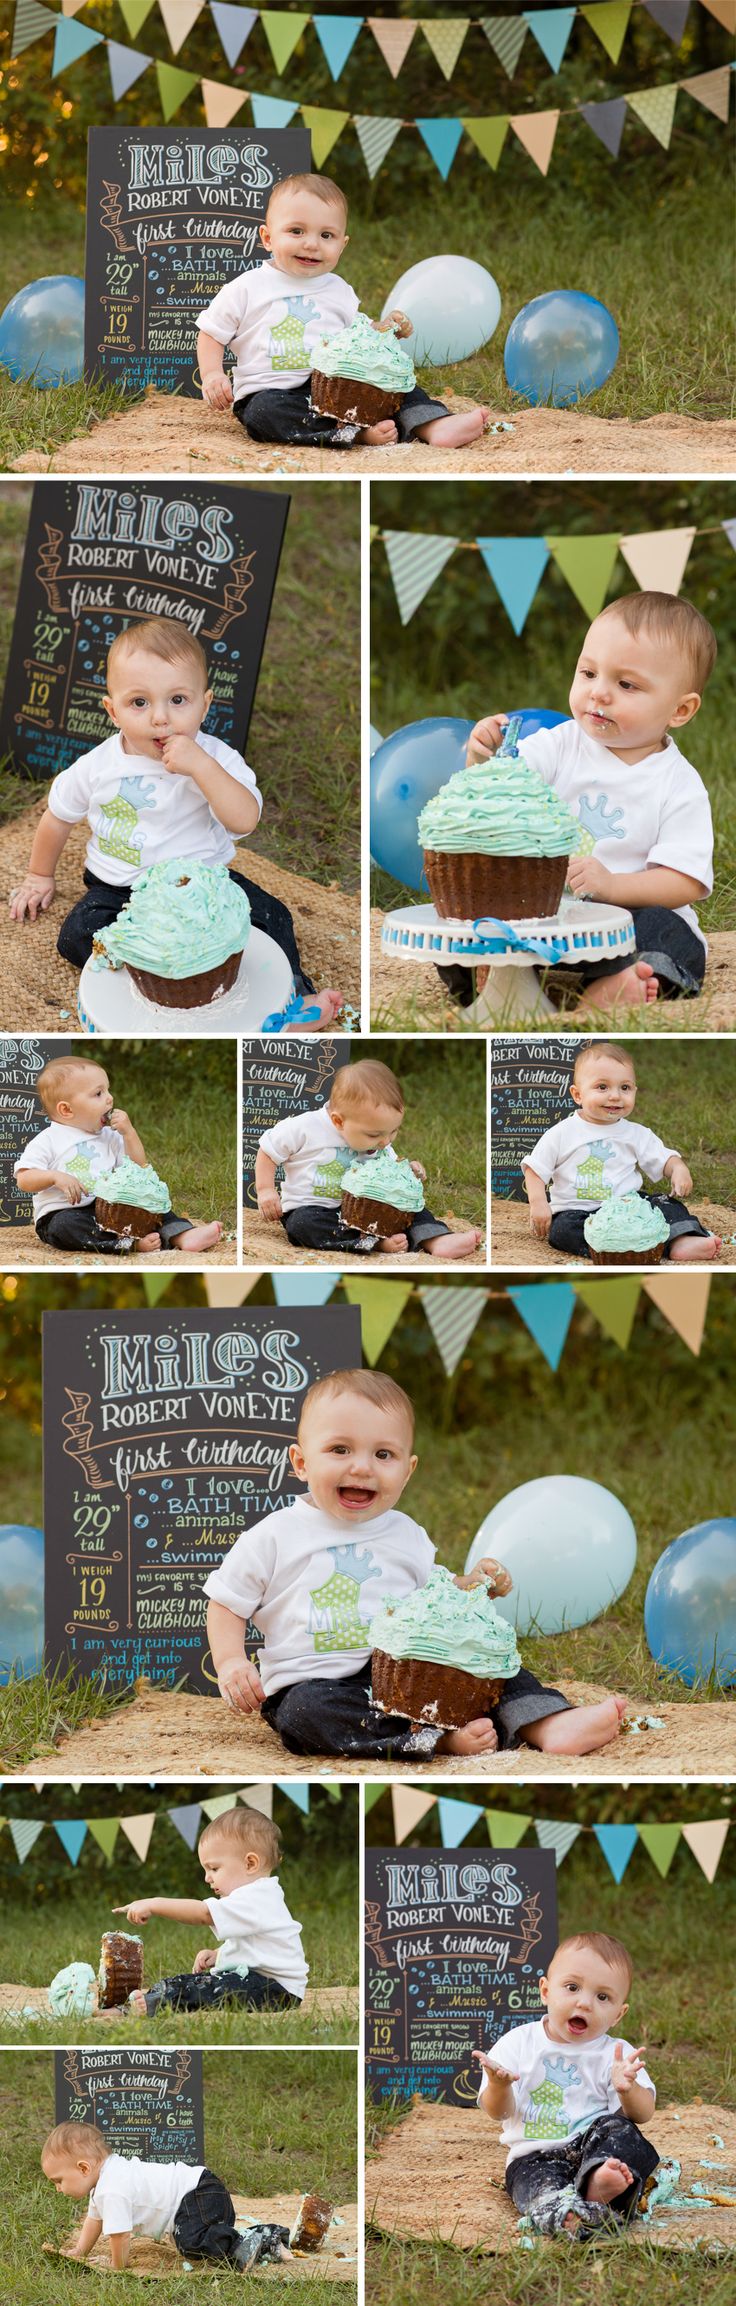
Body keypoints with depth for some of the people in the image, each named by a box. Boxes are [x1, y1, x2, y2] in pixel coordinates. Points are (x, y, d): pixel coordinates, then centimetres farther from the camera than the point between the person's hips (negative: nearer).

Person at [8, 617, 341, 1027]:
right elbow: (58, 816, 13)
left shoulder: (215, 758, -11)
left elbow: (245, 820, -26)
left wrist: (200, 766, -35)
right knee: (78, 936, -26)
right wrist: (40, 877, 22)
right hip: (120, 888, 1)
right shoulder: (99, 766, -5)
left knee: (268, 915, -23)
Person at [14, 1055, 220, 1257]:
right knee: (65, 1225, -38)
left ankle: (184, 1235, -28)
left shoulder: (109, 1137, 13)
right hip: (62, 1212, -6)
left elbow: (138, 1169, 11)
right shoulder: (48, 1140, -3)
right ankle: (132, 1242, -48)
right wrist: (55, 1177, -24)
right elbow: (24, 1180, -7)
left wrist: (129, 1132, 1)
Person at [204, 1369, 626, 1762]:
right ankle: (439, 1738, -40)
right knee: (306, 1710, -37)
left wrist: (469, 1587, 4)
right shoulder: (275, 1537, 0)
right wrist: (231, 1663, -11)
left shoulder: (407, 1536, 12)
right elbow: (227, 1604, 6)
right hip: (315, 1680, -4)